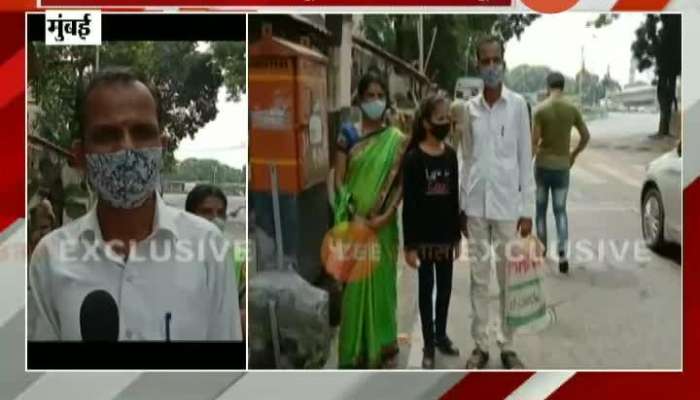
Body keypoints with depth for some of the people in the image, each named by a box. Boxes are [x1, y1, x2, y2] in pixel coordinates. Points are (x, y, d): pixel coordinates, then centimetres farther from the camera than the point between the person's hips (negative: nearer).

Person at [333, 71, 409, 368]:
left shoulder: (397, 139, 1)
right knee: (354, 283, 3)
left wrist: (386, 215, -14)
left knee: (381, 281, 7)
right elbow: (339, 181, -2)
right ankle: (356, 350, 14)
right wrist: (354, 215, -13)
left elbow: (401, 182, -2)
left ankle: (383, 346, 21)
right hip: (354, 223, 0)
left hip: (382, 225, 0)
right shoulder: (348, 135, 1)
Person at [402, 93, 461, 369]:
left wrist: (457, 235, 8)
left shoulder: (450, 154, 3)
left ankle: (441, 335, 31)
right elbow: (408, 204, -12)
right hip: (423, 236, -4)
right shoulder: (413, 158, -12)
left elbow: (455, 197, 8)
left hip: (446, 235, 4)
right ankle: (428, 344, 18)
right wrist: (409, 245, -13)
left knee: (445, 287, 14)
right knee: (426, 289, 6)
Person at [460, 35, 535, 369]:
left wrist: (527, 209, -4)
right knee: (479, 277, 8)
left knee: (508, 278, 6)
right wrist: (462, 206, 7)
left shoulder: (518, 104, -2)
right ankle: (480, 344, 17)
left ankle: (507, 345, 17)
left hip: (507, 204, -2)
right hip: (476, 205, 2)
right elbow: (466, 160, 9)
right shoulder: (469, 107, 5)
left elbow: (526, 159, -1)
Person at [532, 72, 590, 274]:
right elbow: (586, 136, 3)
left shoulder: (540, 109, -9)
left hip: (543, 164, -2)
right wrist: (574, 154, 17)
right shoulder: (572, 109, -1)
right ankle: (562, 252, -10)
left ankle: (542, 248, 24)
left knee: (541, 209, 14)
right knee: (560, 210, 6)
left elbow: (534, 140, -13)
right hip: (562, 165, 2)